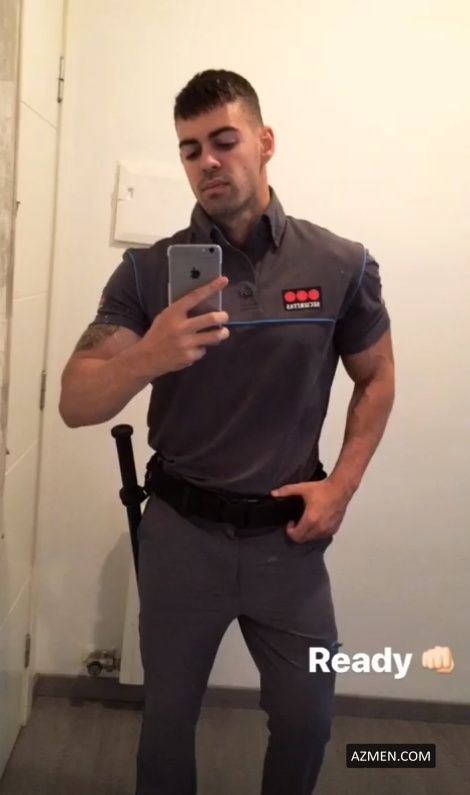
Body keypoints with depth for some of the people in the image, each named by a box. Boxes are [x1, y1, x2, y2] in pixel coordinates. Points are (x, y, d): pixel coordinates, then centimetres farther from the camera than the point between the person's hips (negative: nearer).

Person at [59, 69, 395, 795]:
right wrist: (146, 358, -32)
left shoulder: (341, 265, -6)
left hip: (287, 533, 1)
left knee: (306, 719, 15)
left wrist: (342, 483, -4)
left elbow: (376, 379, 8)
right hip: (180, 529, 0)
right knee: (167, 716, 17)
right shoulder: (148, 272, -7)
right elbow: (75, 404, -11)